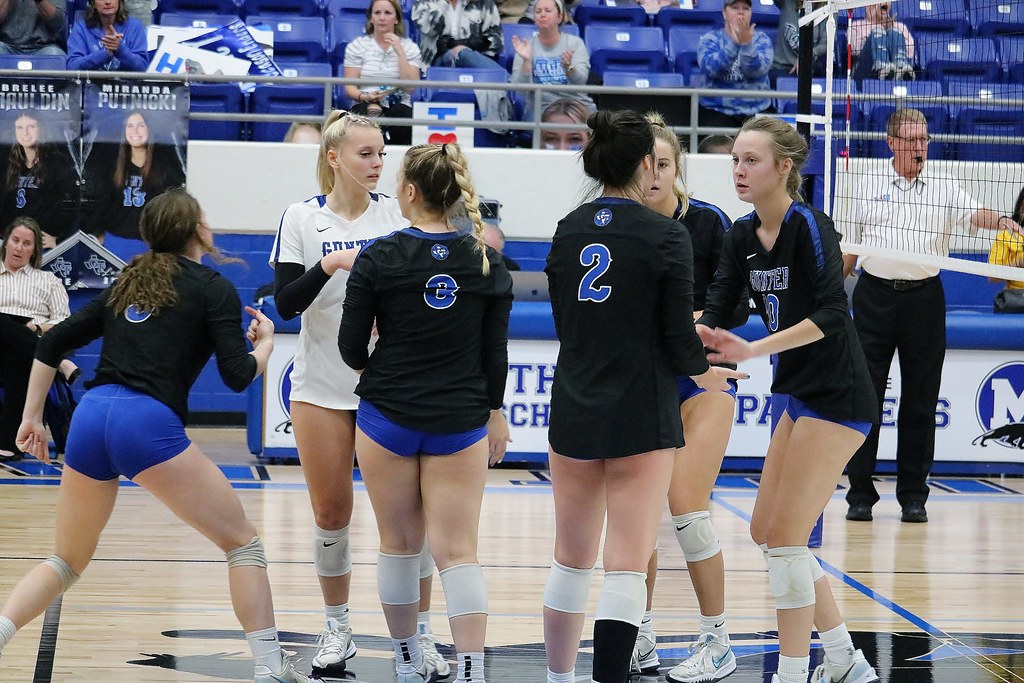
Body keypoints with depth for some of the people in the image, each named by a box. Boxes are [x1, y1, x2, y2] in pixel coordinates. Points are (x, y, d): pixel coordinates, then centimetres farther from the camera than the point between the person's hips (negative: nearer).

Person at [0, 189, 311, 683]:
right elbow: (237, 376, 0)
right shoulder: (213, 288, 7)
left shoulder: (127, 284, 23)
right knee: (242, 541, 7)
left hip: (90, 418, 5)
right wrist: (265, 342, 20)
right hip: (149, 422, -5)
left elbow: (52, 344, 20)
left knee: (68, 561, 20)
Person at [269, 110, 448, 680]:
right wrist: (329, 265, -21)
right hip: (323, 385, 0)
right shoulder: (303, 219, -1)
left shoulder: (398, 214, 1)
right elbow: (286, 302, -7)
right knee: (331, 513, 5)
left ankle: (421, 635, 6)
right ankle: (337, 631, 20)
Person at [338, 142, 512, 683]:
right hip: (460, 424, 2)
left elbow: (352, 349, -5)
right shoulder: (486, 261, -1)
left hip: (387, 417, -1)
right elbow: (495, 349, 4)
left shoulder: (378, 258, -9)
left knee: (399, 545, 12)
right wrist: (495, 412, 16)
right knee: (458, 552, 0)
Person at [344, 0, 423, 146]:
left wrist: (399, 52, -7)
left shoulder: (409, 47, 11)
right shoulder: (357, 46, 10)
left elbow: (410, 87, -3)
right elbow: (350, 87, 4)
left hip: (399, 107, 1)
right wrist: (364, 97, -18)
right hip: (365, 106, -1)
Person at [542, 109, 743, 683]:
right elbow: (679, 340, -11)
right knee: (628, 567, -4)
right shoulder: (667, 236, -11)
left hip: (573, 414, 5)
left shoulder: (568, 231, 4)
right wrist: (704, 371, 11)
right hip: (641, 420, -5)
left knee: (572, 559, 18)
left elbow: (565, 324, 11)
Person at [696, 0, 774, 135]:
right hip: (718, 110, -1)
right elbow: (709, 68, -15)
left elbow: (758, 70, -12)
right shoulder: (711, 38, 5)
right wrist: (733, 43, -26)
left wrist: (746, 44, -28)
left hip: (758, 111, 1)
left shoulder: (761, 38, 7)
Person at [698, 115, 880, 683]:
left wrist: (753, 350, -35)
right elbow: (715, 315, 2)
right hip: (796, 396, 9)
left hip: (836, 400, -9)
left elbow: (832, 314, -27)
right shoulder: (742, 237, 5)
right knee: (766, 531, 12)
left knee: (784, 536, -9)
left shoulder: (809, 226, -17)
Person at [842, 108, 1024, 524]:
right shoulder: (870, 187, 11)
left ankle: (913, 496, 10)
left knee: (920, 401, 3)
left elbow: (974, 214, -9)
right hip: (875, 292, 0)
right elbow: (850, 247, 16)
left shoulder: (943, 190, 8)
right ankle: (860, 493, 3)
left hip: (924, 298, 0)